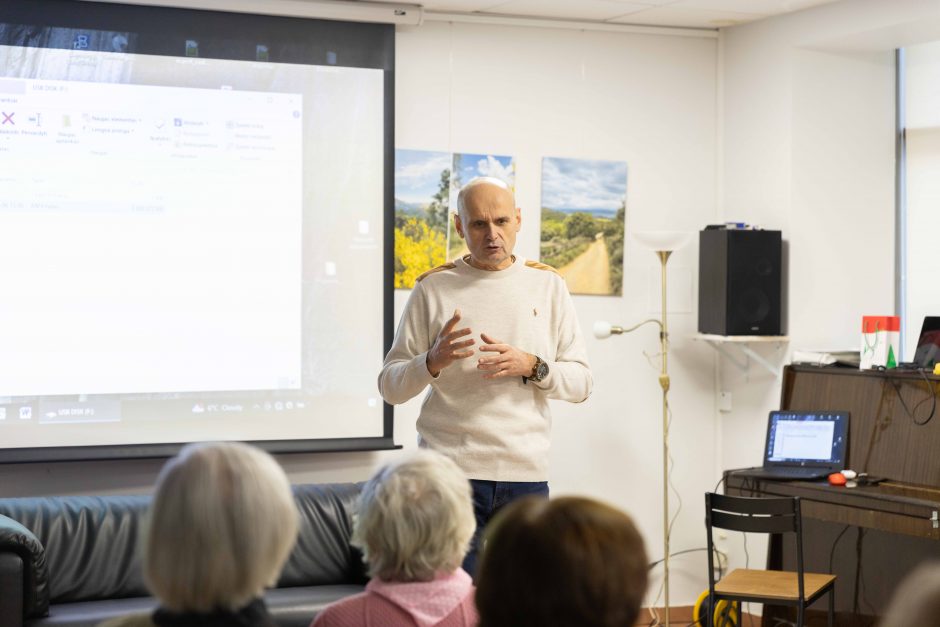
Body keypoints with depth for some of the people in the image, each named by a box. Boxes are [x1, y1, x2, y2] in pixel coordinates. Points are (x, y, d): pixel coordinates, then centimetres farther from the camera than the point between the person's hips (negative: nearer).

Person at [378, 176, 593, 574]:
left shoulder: (548, 286, 10)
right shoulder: (433, 288, 4)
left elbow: (581, 382, 7)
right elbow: (390, 387, 2)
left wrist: (531, 366, -12)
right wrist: (433, 361, -17)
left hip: (527, 474, 2)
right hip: (450, 468, -2)